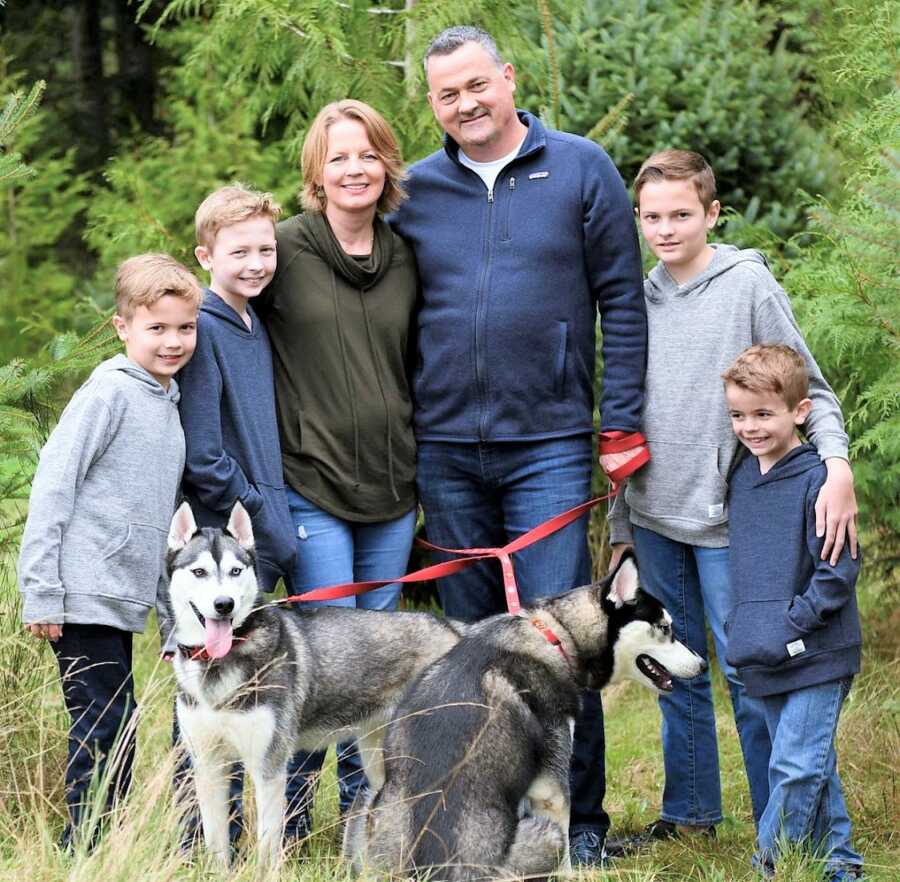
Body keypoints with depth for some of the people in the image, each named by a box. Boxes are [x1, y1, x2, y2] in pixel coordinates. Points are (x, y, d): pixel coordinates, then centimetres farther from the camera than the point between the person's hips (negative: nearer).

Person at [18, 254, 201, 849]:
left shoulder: (169, 402, 15)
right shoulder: (109, 393, -11)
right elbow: (52, 487, -14)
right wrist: (41, 593, -17)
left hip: (123, 599, 8)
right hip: (83, 597, -8)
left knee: (115, 733, 10)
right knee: (106, 731, -8)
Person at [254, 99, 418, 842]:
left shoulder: (407, 257, 9)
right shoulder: (286, 248, -4)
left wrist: (425, 462, 14)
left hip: (393, 489, 5)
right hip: (311, 484, -4)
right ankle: (290, 817, 7)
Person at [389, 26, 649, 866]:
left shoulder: (580, 170, 1)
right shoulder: (416, 191, 7)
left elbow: (622, 301, 1)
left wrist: (622, 420, -4)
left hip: (549, 446, -3)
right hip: (445, 450, 3)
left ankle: (579, 819, 3)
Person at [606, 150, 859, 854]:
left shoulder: (749, 285, -5)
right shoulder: (640, 300, 10)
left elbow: (808, 387, -5)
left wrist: (838, 465, -23)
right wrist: (621, 526, 16)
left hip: (726, 516, -5)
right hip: (655, 517, 5)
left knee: (747, 671, -5)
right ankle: (689, 812, 23)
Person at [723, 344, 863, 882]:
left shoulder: (816, 480, -13)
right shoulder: (741, 479, 10)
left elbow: (838, 570, -15)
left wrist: (794, 625, -17)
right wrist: (745, 628, 13)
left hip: (817, 655, -7)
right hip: (765, 657, 7)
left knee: (796, 768, -9)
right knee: (814, 767, 14)